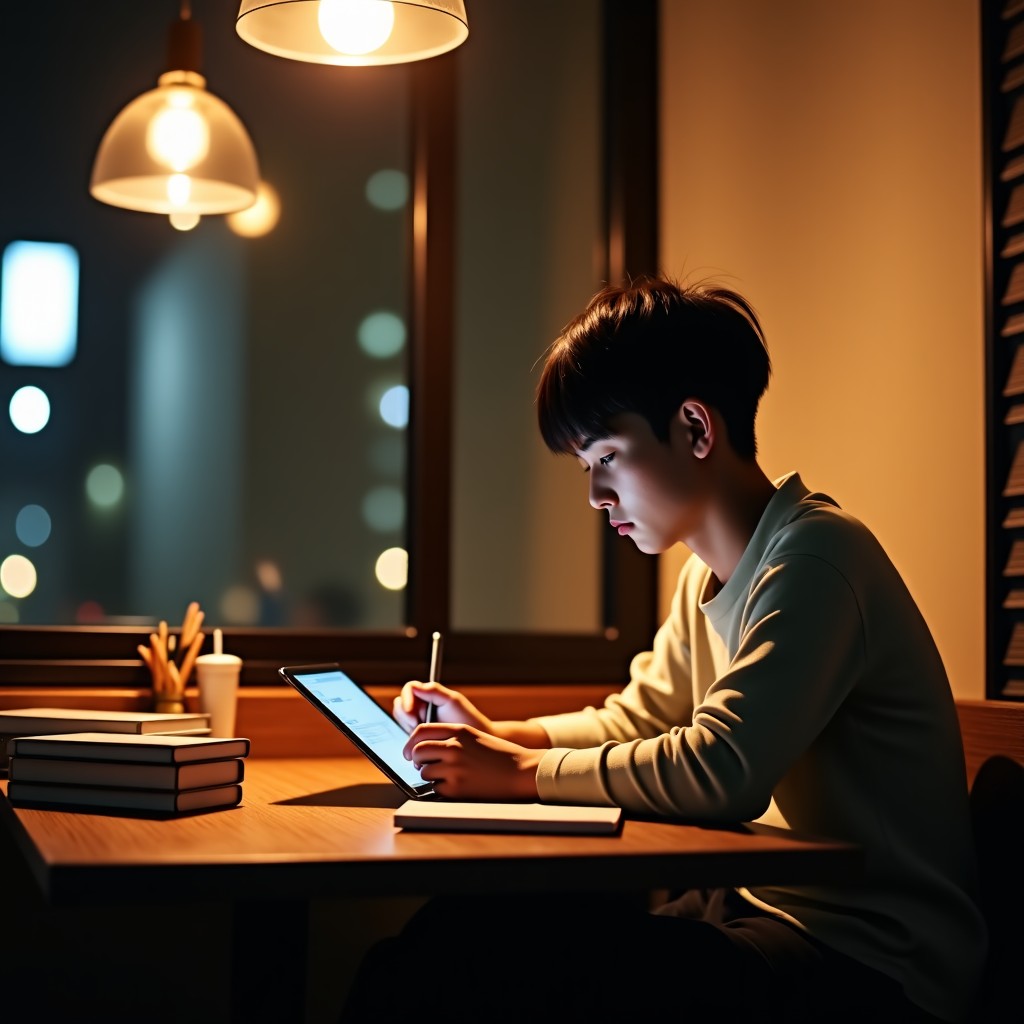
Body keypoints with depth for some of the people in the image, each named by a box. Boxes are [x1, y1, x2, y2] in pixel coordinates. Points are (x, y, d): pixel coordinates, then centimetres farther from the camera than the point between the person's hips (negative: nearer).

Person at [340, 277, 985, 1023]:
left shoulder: (815, 557, -19)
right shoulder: (711, 572, 11)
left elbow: (719, 773, -27)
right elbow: (637, 718, 23)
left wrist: (525, 772, -15)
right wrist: (498, 736, 7)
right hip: (759, 911, 8)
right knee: (464, 927, -9)